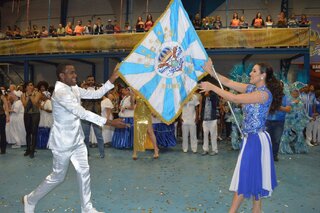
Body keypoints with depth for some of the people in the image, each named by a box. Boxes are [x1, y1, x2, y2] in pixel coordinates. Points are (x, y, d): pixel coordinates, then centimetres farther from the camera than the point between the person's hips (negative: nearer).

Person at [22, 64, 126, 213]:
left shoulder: (74, 89, 4)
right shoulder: (60, 92, -24)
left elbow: (96, 94, 5)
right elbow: (83, 113, -30)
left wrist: (112, 79, -4)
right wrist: (110, 122, -31)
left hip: (76, 140, 8)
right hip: (63, 142, -8)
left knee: (84, 171, 8)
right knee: (58, 177, 8)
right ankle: (30, 200, 33)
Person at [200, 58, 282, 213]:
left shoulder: (264, 93, -19)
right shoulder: (251, 88, 7)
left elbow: (235, 98, -25)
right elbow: (228, 82, 6)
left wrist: (212, 87, -19)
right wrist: (210, 71, -2)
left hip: (256, 139, -9)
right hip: (250, 138, 9)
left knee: (247, 174, 1)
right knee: (253, 174, 16)